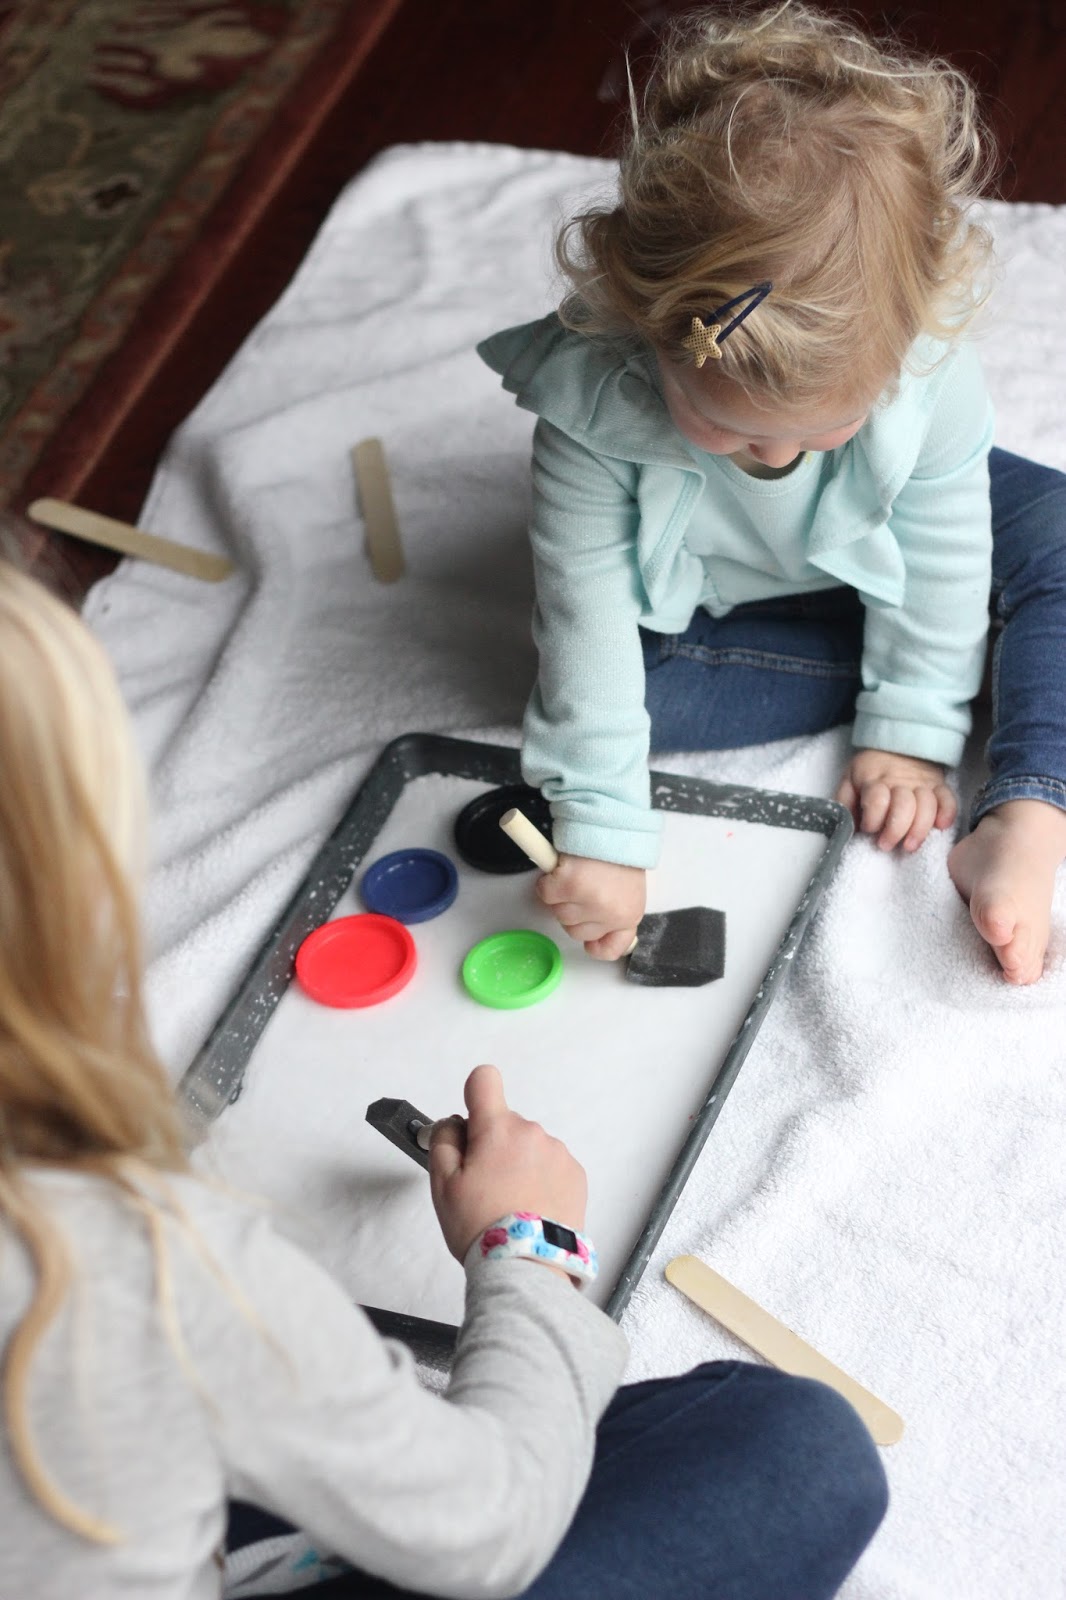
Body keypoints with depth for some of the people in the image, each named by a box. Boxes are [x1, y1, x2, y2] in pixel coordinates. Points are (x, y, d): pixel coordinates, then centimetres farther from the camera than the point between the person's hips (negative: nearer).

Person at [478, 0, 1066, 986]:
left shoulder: (927, 357, -34)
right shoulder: (592, 387, -39)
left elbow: (940, 547, -20)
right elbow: (586, 608, -36)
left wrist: (911, 732, -17)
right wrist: (601, 829, -37)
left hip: (873, 552, 1)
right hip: (699, 595, 0)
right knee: (602, 680, -27)